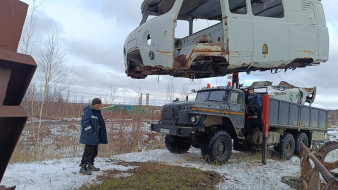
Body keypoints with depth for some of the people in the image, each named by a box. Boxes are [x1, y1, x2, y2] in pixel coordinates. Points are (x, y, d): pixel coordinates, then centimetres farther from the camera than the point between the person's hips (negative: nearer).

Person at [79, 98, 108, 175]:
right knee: (88, 151, -11)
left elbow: (99, 124, 23)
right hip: (89, 136, -10)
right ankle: (83, 168, -6)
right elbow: (84, 122, -22)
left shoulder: (97, 112, 16)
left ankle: (90, 166, 29)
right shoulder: (88, 111, -14)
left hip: (95, 136, 10)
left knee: (94, 151, 16)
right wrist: (91, 132, -24)